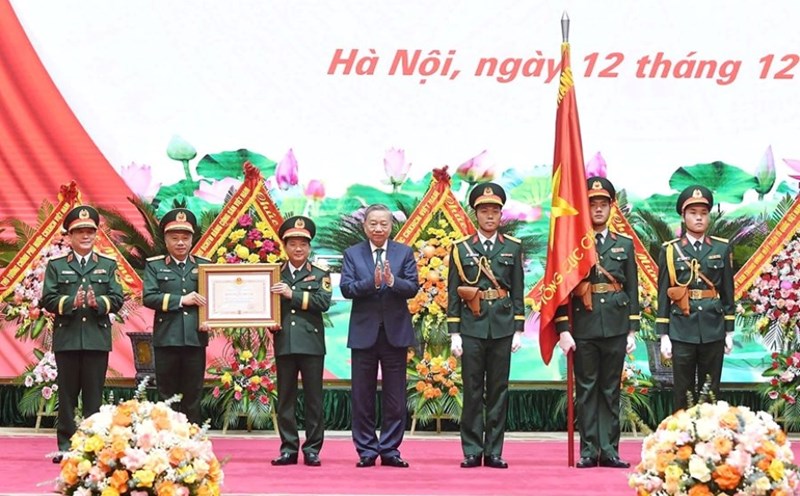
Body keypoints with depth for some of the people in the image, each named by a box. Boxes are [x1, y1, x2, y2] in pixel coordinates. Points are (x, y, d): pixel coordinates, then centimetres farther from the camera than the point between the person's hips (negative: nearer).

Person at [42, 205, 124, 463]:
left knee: (94, 394, 3)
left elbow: (117, 299, 1)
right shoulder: (56, 265, 8)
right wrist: (70, 302, -19)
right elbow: (48, 300, -1)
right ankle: (65, 445, 9)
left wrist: (99, 302, -19)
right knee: (67, 394, 4)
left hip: (98, 338, 0)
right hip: (67, 338, 0)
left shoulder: (108, 264, 10)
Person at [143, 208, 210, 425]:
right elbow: (148, 297, -6)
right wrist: (182, 300, -14)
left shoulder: (204, 266, 10)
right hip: (166, 339, -1)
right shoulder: (154, 266, 6)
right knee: (167, 398, 5)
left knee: (193, 398, 5)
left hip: (195, 339, 1)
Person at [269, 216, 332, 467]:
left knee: (313, 398, 1)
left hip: (311, 342, -2)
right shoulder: (276, 275, 13)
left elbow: (323, 302, -9)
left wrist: (292, 294, -15)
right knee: (285, 398, 4)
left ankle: (312, 449, 6)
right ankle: (288, 448, 9)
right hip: (284, 342, 2)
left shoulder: (319, 274, 7)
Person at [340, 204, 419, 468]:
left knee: (395, 397, 4)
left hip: (395, 332, 0)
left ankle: (390, 450, 12)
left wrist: (393, 281, -25)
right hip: (364, 332, 0)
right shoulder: (352, 253, 4)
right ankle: (367, 451, 12)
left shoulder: (404, 253, 5)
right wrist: (372, 282, -23)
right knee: (363, 396, 5)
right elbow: (346, 288, -7)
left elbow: (413, 287, -5)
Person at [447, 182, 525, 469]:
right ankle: (472, 452, 7)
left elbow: (518, 292, 8)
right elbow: (453, 294, 3)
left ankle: (494, 452, 9)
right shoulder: (460, 248, 4)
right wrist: (454, 333, -2)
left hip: (502, 327, 1)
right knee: (472, 391, 1)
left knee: (499, 390, 4)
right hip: (471, 327, -1)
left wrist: (518, 329, 1)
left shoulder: (513, 248, 7)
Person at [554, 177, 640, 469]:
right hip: (584, 327, -2)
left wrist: (633, 330, 4)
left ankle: (609, 450, 8)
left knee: (611, 391, 5)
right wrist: (563, 329, -8)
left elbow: (633, 290, 10)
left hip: (616, 327, 2)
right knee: (586, 390, 2)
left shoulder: (625, 245, 11)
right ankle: (589, 451, 5)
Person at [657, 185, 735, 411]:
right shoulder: (670, 250, 1)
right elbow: (663, 295, 1)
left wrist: (729, 331, 6)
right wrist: (663, 335, -2)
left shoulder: (722, 248, 5)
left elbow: (728, 292, 8)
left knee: (711, 393, 7)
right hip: (682, 332, -1)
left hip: (713, 331, 1)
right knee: (683, 394, 3)